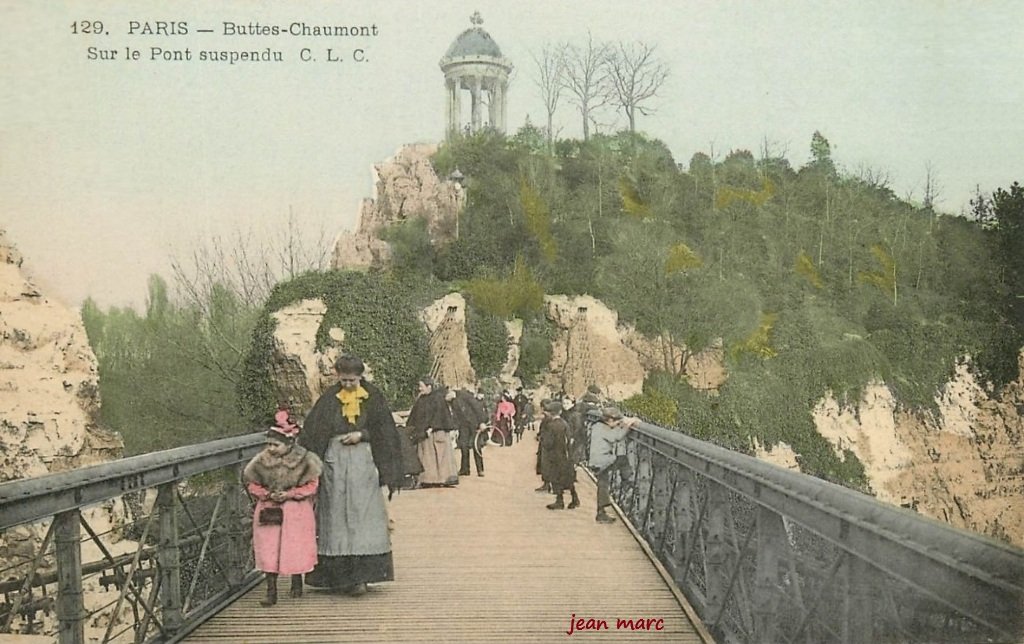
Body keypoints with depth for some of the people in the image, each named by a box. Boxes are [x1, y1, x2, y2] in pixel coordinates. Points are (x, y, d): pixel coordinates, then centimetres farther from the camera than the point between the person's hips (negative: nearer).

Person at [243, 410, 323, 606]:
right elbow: (252, 484, 5)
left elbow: (311, 485, -6)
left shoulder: (303, 460, -8)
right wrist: (267, 494, -12)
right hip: (269, 511, 1)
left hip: (296, 511, -1)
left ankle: (297, 583, 29)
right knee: (268, 550, -3)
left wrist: (290, 494, -17)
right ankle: (271, 591, 2)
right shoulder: (261, 460, -3)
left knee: (295, 548, 6)